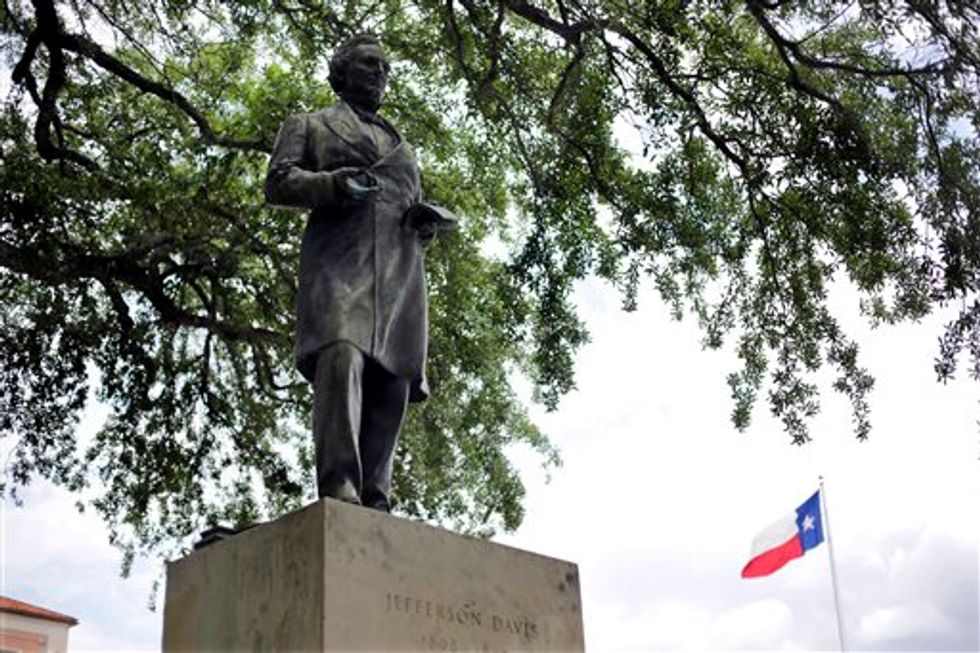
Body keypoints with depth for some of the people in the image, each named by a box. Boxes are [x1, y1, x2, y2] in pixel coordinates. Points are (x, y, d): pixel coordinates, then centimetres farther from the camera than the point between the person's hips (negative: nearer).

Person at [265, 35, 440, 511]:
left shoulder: (400, 145, 36)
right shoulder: (309, 125, 23)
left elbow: (416, 203, 34)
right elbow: (277, 183, 10)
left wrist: (426, 223, 8)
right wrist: (333, 184, -9)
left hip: (400, 270, 5)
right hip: (339, 257, -5)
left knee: (392, 382, -8)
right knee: (342, 357, -28)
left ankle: (373, 502, -11)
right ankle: (339, 487, -38)